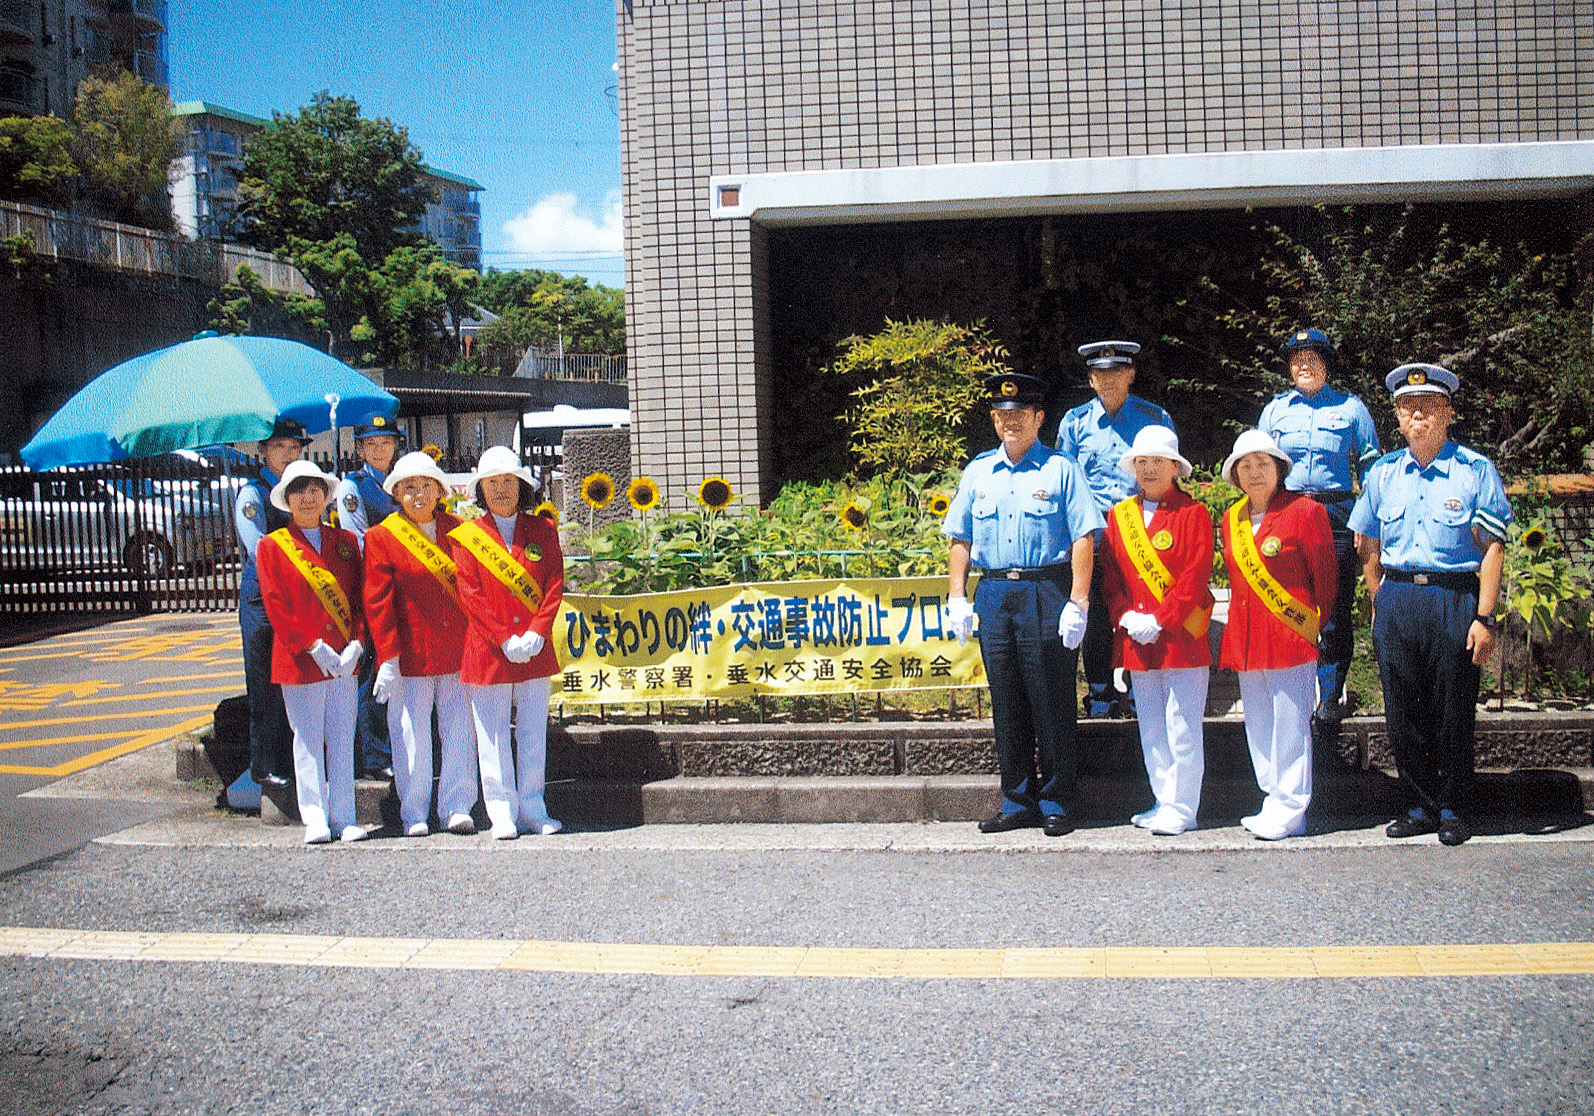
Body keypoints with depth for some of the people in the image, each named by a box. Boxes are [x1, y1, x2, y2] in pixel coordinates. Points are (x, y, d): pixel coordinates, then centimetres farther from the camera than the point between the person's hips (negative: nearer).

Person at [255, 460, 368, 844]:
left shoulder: (345, 542, 12)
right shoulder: (272, 546, 2)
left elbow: (360, 597, 9)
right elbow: (276, 604, -5)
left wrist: (356, 644, -6)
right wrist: (313, 647, -13)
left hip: (345, 658, 3)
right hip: (300, 659, -3)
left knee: (343, 739, 6)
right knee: (308, 740, 2)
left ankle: (343, 818, 12)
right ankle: (316, 820, 10)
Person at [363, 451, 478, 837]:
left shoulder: (458, 530, 9)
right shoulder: (380, 538, 0)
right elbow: (377, 602, -4)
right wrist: (387, 657, -10)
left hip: (459, 653, 2)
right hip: (410, 657, -2)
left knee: (459, 732, 4)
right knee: (412, 736, 3)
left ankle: (456, 809, 13)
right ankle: (414, 814, 15)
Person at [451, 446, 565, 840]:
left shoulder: (542, 531, 8)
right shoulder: (466, 536, 1)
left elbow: (555, 585, 2)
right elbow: (469, 594, -5)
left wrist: (536, 633, -12)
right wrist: (506, 639, -13)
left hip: (536, 650, 2)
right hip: (488, 651, -2)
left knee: (534, 733, 7)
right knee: (493, 736, 2)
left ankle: (533, 811, 15)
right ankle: (503, 814, 9)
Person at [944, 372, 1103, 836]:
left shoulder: (1061, 470, 1)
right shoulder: (978, 472, 15)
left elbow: (1084, 538, -6)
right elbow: (960, 539, 17)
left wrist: (1077, 603, -13)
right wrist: (957, 598, 7)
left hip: (1046, 594, -4)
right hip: (993, 594, 5)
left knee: (1051, 702, -2)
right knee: (1006, 702, 7)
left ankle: (1057, 802, 7)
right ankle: (1018, 801, 15)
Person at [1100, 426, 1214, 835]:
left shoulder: (1193, 514, -2)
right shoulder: (1119, 516, 13)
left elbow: (1194, 578, -9)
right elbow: (1110, 575, 10)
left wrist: (1159, 621, -16)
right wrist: (1128, 618, -5)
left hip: (1181, 637, -5)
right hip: (1135, 642, 5)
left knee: (1182, 728, -4)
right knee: (1151, 729, 10)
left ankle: (1182, 809, 2)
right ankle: (1164, 802, 20)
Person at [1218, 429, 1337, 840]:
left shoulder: (1305, 511, -5)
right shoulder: (1230, 520, 12)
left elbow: (1325, 575, -2)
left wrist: (1316, 626, -1)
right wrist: (1238, 628, 15)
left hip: (1290, 636, -6)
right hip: (1245, 638, 7)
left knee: (1289, 725, -3)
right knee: (1259, 728, 10)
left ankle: (1290, 812, 2)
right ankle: (1275, 802, 19)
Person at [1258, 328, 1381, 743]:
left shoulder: (1350, 407, 10)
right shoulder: (1275, 409, 16)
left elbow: (1370, 467, 11)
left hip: (1337, 519, -1)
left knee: (1335, 614, -4)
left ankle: (1329, 704, 3)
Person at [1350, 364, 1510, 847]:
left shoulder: (1475, 470, -2)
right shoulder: (1382, 473, 10)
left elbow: (1493, 547, -5)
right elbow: (1368, 545, 17)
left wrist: (1484, 616, -11)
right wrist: (1380, 603, 9)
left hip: (1454, 598, -3)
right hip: (1395, 601, 3)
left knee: (1453, 710, 1)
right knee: (1403, 711, 5)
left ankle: (1453, 809, 15)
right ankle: (1422, 806, 18)